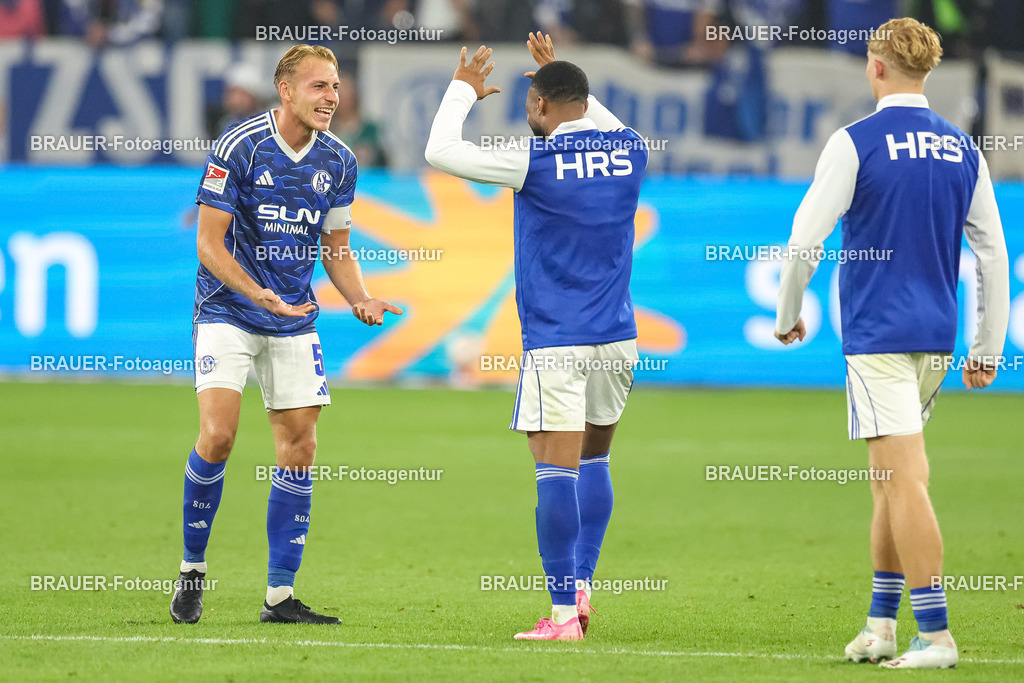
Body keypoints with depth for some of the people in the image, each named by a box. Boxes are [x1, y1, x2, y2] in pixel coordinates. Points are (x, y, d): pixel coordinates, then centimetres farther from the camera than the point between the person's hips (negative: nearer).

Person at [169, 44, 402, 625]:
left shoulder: (338, 161, 1)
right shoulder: (239, 146, -14)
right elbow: (210, 243, -14)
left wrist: (361, 300, -7)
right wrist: (259, 295, -27)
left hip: (295, 317, 5)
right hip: (228, 311, -5)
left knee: (300, 448, 0)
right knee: (218, 434, -18)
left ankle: (281, 595, 7)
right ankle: (193, 569, 2)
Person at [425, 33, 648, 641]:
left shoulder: (535, 162, -10)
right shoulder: (630, 152, 5)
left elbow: (441, 151, -2)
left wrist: (463, 90, 13)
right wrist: (564, 75, 38)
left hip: (554, 345, -5)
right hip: (618, 340, 5)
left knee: (557, 472, -6)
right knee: (594, 459, 20)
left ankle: (564, 613, -9)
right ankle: (582, 584, 16)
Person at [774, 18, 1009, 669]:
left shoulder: (857, 143, -8)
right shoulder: (962, 147, 8)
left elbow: (804, 240, -9)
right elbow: (993, 252, 10)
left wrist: (788, 316, 8)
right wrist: (989, 348, 15)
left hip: (877, 335, -6)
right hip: (938, 337, 6)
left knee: (905, 477, -9)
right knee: (891, 478, 16)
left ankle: (936, 633, -14)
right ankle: (881, 623, 19)